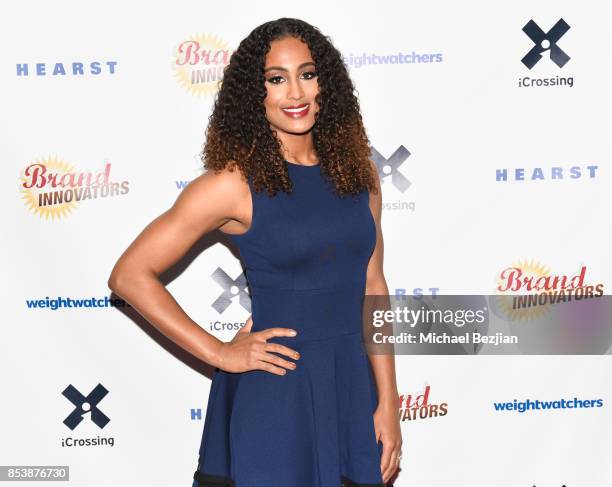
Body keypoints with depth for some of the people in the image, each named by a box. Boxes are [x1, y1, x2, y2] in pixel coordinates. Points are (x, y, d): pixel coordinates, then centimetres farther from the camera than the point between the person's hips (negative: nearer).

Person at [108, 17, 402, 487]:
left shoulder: (358, 172, 4)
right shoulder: (234, 183, -12)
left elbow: (372, 285, 8)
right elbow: (130, 275, -12)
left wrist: (388, 401, 4)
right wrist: (218, 353, -12)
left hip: (352, 384, 5)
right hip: (271, 393, -4)